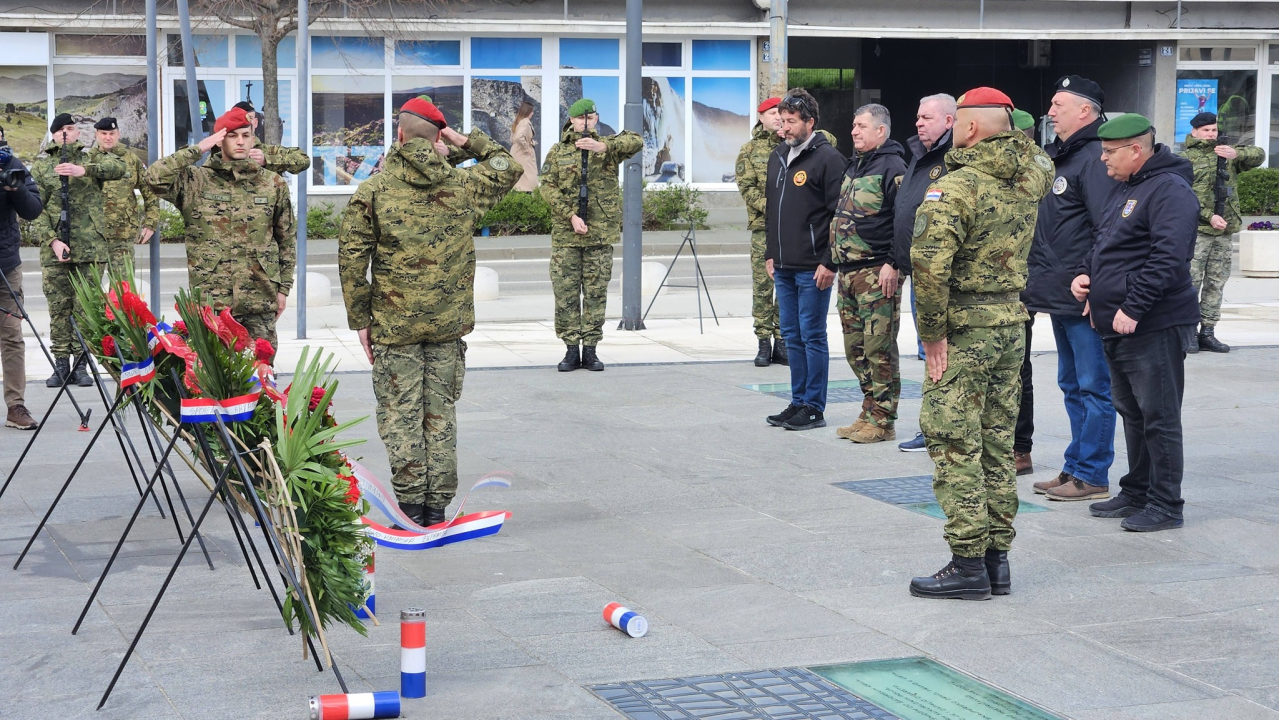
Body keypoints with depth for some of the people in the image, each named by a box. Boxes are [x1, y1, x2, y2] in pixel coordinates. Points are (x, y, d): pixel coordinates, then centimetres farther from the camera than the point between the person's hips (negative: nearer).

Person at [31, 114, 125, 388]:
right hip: (55, 248, 0)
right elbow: (36, 208, 3)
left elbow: (118, 167, -12)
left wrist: (83, 170, -26)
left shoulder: (92, 159, 10)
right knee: (58, 306, 1)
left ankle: (81, 363, 6)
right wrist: (52, 240, -11)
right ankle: (61, 363, 7)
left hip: (91, 247, 0)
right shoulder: (40, 166, 10)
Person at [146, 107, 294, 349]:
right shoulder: (196, 181, 2)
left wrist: (283, 288, 10)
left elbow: (287, 240, 13)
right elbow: (155, 178, -15)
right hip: (210, 301, -1)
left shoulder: (273, 184, 8)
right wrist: (196, 150, -10)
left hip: (260, 301, 2)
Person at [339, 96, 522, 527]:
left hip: (394, 323, -2)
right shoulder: (464, 185, 1)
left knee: (400, 415, 3)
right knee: (441, 413, 9)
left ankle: (411, 507, 0)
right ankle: (437, 508, 11)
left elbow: (352, 259, -6)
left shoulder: (373, 191, -5)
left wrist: (360, 319, 1)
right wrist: (469, 142, 18)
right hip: (449, 323, 2)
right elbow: (509, 168, 22)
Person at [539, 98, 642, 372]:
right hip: (566, 233, 0)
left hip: (601, 232, 0)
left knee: (596, 293, 3)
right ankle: (571, 349, 8)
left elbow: (636, 142, -14)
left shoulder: (608, 147, 6)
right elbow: (548, 187, -1)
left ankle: (590, 349, 11)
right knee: (566, 292, 0)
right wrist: (571, 216, -14)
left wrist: (604, 146, -30)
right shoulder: (558, 152, 8)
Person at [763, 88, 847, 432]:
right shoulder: (778, 157, 14)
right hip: (783, 266, 8)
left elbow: (839, 214, -14)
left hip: (812, 268, -8)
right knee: (792, 336, 12)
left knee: (812, 337, -2)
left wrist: (830, 262, -17)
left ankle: (814, 407, 5)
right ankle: (798, 402, 20)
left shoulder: (827, 158, -11)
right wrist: (770, 253, 18)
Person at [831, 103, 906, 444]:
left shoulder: (892, 166, -10)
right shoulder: (854, 166, 19)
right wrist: (835, 258, 21)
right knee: (855, 348, 12)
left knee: (879, 348, -6)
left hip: (877, 272, -9)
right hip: (848, 271, 9)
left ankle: (882, 421, -1)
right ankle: (869, 413, 20)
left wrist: (893, 264, -20)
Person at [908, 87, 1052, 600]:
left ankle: (968, 564, -3)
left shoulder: (954, 188, -17)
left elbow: (930, 265, -25)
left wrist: (932, 332, -16)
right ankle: (997, 558, 18)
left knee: (954, 446, -2)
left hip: (965, 327, -7)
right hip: (1012, 321, 7)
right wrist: (1011, 130, 25)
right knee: (997, 443, 13)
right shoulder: (1030, 176, 5)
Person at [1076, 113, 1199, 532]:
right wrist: (1085, 275, 8)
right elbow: (1104, 245, 28)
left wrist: (1133, 308, -25)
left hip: (1153, 326, -10)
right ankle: (1135, 493, 26)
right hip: (1116, 326, 10)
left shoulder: (1170, 190, -14)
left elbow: (1168, 258, -24)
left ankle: (1166, 505, 3)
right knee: (1131, 413, 17)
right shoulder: (1123, 190, 17)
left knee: (1158, 417, -4)